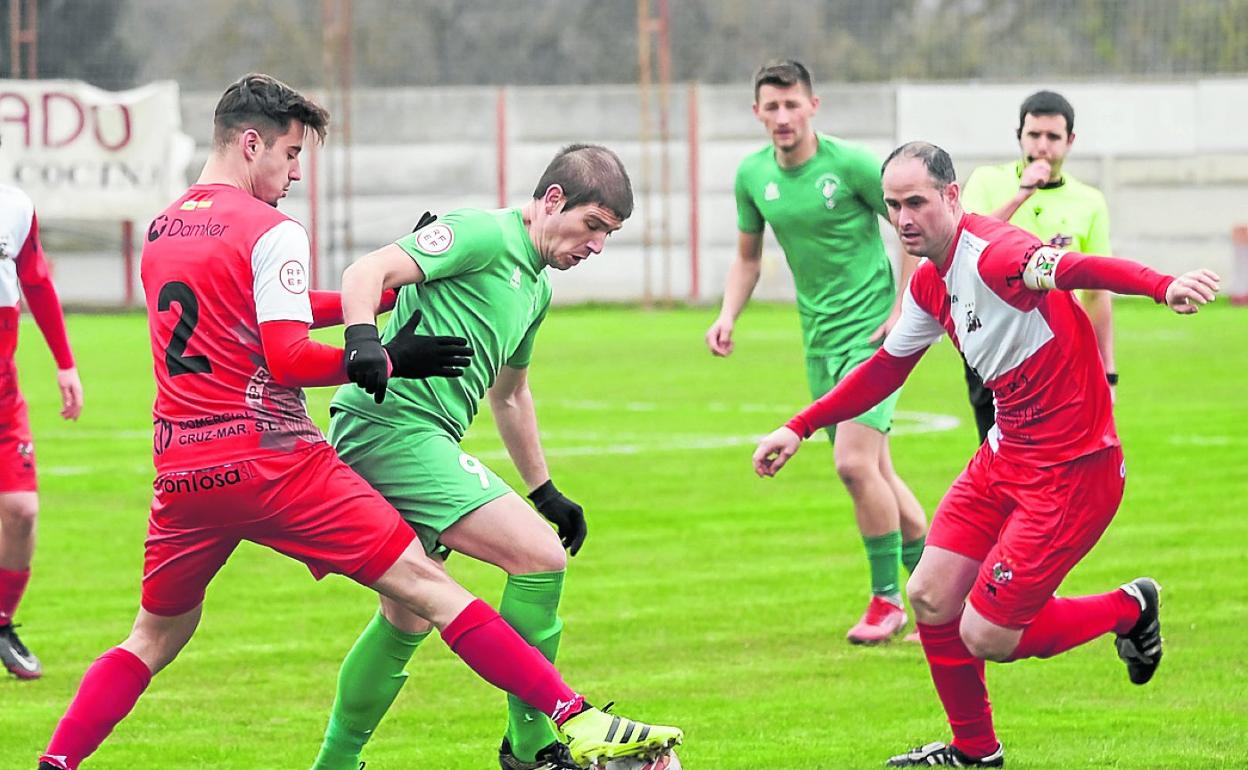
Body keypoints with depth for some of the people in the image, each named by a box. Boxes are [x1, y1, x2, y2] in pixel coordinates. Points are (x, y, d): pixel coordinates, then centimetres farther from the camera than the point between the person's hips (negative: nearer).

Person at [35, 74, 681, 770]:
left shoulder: (162, 229, 16)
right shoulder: (272, 232, -8)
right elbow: (288, 357, -16)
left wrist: (385, 291, 22)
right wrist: (387, 360, -5)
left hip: (182, 472, 6)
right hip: (272, 458, -6)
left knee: (157, 637, 21)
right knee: (426, 584, -6)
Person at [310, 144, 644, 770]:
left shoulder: (537, 288, 22)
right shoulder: (484, 235, -8)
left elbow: (510, 393, 36)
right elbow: (368, 273, -20)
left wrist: (544, 490, 38)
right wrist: (364, 340, -38)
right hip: (392, 425, -11)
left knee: (408, 619, 18)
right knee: (542, 556, -15)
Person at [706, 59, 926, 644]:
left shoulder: (851, 165, -14)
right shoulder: (753, 175, 3)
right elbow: (748, 256, 16)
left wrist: (905, 311, -9)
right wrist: (728, 316, 1)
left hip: (872, 333, -6)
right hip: (819, 341, 6)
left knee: (854, 461, -18)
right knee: (874, 473, 10)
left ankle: (888, 597, -5)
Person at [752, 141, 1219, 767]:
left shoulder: (995, 255, -24)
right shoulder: (930, 282, 6)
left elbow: (1082, 269, -44)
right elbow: (887, 366, 23)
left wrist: (1162, 286, -63)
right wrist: (800, 428, 24)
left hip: (1071, 470, -9)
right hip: (1006, 454, 9)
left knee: (984, 637, -7)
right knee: (931, 599, 9)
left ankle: (1130, 610, 16)